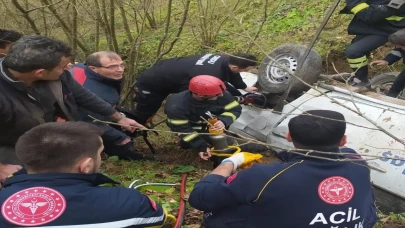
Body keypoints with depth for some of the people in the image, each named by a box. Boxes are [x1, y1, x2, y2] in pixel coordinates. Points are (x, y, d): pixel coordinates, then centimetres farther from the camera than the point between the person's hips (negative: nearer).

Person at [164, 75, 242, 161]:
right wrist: (201, 146, -30)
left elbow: (235, 109, -20)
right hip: (194, 129, -3)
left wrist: (223, 121, -41)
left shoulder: (222, 94, -29)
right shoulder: (176, 107, -36)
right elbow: (182, 129, -27)